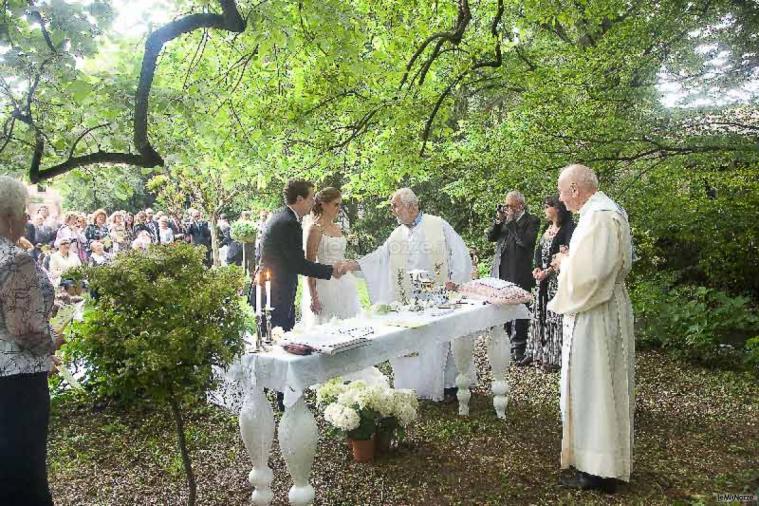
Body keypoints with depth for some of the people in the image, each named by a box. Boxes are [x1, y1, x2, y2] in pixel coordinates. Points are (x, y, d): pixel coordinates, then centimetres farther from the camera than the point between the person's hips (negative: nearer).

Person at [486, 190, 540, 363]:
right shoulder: (504, 219, 14)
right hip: (501, 272, 6)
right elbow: (490, 237, 9)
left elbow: (525, 241, -17)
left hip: (519, 274, -6)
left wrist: (511, 221, -13)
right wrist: (498, 220, -4)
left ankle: (518, 347, 10)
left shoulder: (531, 221, -3)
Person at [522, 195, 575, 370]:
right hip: (542, 277, 8)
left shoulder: (568, 227, -10)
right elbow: (539, 249, 16)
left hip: (558, 277, -8)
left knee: (555, 315, -4)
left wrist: (549, 271, -19)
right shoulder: (548, 227, 16)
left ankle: (555, 357, 4)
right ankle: (536, 352, 20)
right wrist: (537, 267, -2)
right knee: (540, 314, 11)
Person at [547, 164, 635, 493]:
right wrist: (570, 261, 9)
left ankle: (597, 469, 13)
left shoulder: (598, 216, -21)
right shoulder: (606, 210, 11)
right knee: (600, 386, 17)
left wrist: (565, 262, -9)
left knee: (592, 387, 0)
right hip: (601, 309, 10)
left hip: (594, 315, -10)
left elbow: (588, 272, -28)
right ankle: (604, 458, 31)